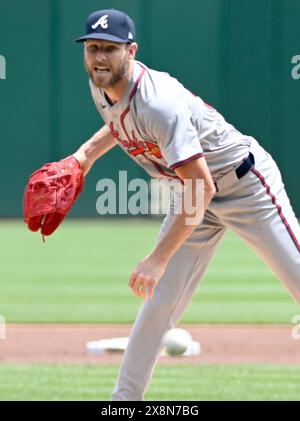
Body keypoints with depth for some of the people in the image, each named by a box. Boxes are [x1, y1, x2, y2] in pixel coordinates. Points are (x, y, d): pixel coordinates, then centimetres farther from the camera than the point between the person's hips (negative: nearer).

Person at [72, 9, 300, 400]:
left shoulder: (159, 103, -33)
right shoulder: (102, 89, -7)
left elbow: (203, 189, -36)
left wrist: (159, 259, -36)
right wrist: (86, 154, 3)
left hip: (246, 186, -7)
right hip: (193, 192, 7)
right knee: (158, 305, 2)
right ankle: (124, 398, 8)